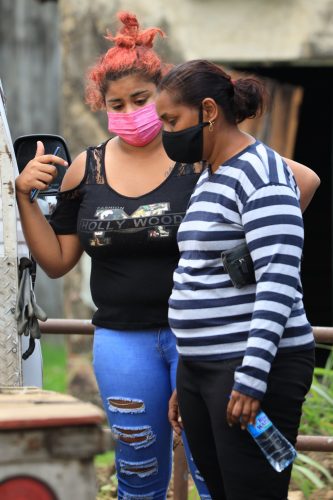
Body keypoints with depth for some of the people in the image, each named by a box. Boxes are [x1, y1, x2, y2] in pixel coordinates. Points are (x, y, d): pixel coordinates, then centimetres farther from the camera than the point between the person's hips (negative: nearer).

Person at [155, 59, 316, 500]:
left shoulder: (262, 173, -11)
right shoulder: (209, 179, 17)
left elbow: (278, 284, -19)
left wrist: (251, 379, -24)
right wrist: (185, 382, 21)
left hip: (254, 367, -9)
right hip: (202, 368, 9)